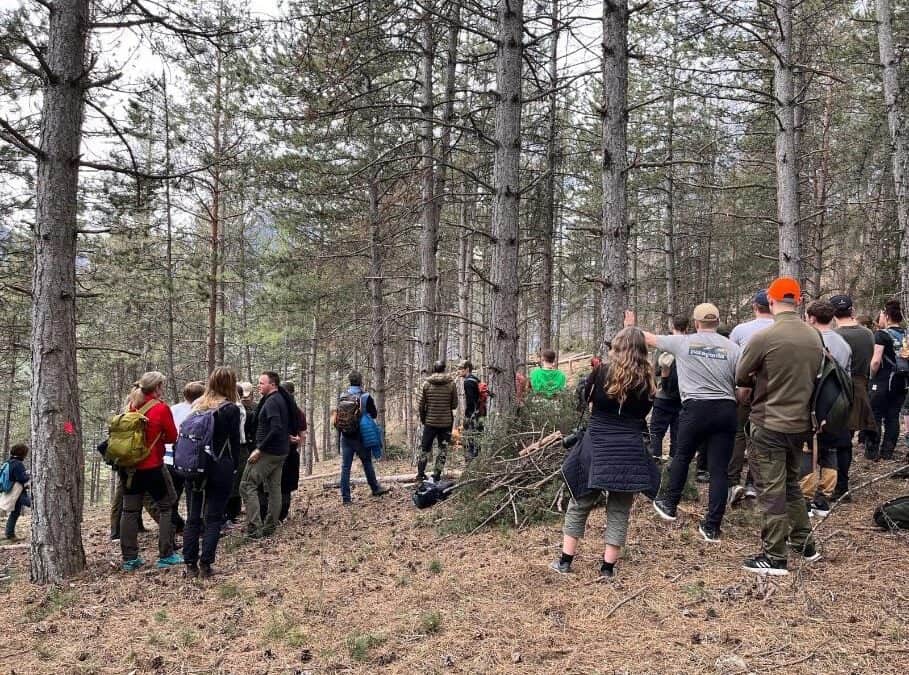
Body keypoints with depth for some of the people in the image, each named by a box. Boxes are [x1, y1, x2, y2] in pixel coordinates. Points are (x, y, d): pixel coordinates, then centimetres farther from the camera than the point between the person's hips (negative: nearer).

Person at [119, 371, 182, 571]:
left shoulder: (131, 407, 5)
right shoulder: (161, 408, -11)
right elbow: (172, 437, -5)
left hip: (129, 466, 5)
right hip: (152, 467, -5)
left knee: (130, 510, 9)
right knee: (167, 507, 8)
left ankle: (129, 559, 12)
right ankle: (166, 556, 6)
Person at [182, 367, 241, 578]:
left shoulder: (196, 406, 6)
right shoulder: (230, 409, -7)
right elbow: (234, 442, -4)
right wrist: (233, 468, 9)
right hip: (220, 469, -4)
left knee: (193, 518, 10)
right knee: (213, 518, 2)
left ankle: (190, 565, 11)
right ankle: (205, 565, -1)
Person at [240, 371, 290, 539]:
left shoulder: (271, 402, -16)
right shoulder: (282, 400, 14)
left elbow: (276, 428, -26)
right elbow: (288, 425, 21)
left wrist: (259, 449, -23)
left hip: (267, 452, -10)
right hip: (281, 452, 10)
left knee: (247, 486, -7)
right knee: (274, 487, 12)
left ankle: (254, 529, -12)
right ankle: (269, 528, 18)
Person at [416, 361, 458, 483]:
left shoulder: (426, 384, -4)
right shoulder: (451, 384, -6)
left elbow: (420, 405, -4)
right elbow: (454, 405, -2)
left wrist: (422, 418, 11)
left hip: (430, 421, 1)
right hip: (446, 422, -1)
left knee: (425, 447, 15)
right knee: (443, 449, 9)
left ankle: (420, 473, 16)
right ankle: (437, 475, 7)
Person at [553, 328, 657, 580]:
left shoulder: (602, 372, -4)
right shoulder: (646, 380, 1)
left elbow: (586, 400, 10)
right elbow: (644, 411, 11)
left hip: (597, 447, -1)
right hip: (630, 451, 1)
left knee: (580, 503, 12)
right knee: (619, 509, 10)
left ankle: (565, 561, 16)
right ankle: (608, 566, 9)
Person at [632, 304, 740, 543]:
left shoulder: (683, 342, 2)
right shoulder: (732, 347, 2)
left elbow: (649, 338, 16)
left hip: (696, 408, -1)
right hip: (726, 411, 1)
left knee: (682, 456, 21)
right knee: (719, 469, 4)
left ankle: (669, 505, 34)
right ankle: (712, 527, 6)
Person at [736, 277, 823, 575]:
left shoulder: (764, 338, -18)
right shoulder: (815, 337, 0)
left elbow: (741, 379, -6)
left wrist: (752, 387, 14)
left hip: (769, 424, -6)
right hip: (801, 423, 6)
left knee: (772, 490, 1)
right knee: (791, 483, 23)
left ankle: (774, 557, 7)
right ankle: (804, 543, 30)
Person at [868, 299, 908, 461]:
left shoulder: (882, 334, -12)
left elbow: (876, 360, -18)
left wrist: (872, 375, -3)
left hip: (883, 382, -5)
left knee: (875, 417, 4)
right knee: (893, 417, 10)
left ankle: (872, 453, 6)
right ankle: (888, 452, 13)